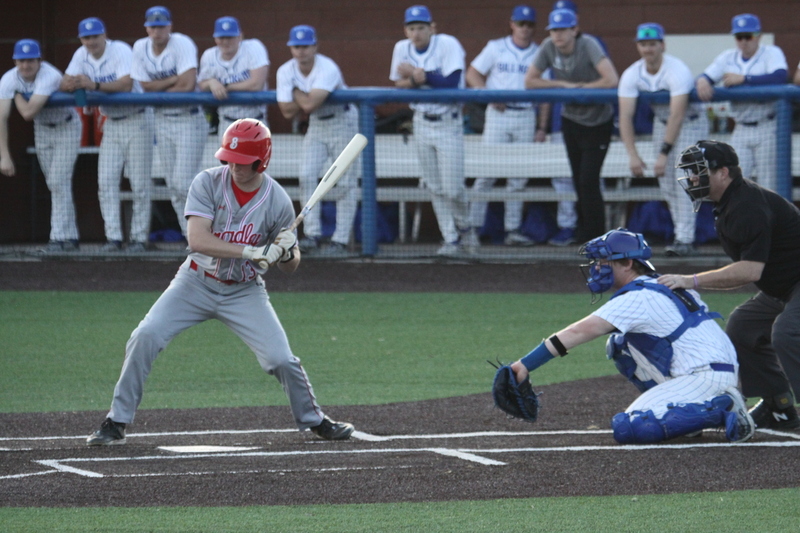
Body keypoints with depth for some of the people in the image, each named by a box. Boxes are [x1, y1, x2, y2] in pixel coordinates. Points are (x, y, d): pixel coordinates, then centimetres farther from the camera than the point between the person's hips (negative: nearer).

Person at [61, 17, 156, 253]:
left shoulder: (120, 50, -19)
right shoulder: (81, 55, 0)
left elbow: (126, 84, -32)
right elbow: (65, 85, -5)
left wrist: (94, 85, -42)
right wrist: (73, 83, -30)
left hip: (137, 120, -6)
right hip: (111, 123, 6)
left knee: (139, 183, -4)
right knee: (106, 181, -3)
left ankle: (139, 238, 3)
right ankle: (113, 238, -1)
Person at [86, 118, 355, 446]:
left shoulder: (278, 201, -12)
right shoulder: (208, 183, -15)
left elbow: (290, 266, -2)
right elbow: (197, 241, -27)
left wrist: (287, 253, -27)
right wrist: (253, 252, -36)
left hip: (244, 293, 0)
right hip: (196, 283, 0)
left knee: (281, 359, -9)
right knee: (145, 337, -17)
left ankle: (314, 421, 18)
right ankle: (116, 424, -6)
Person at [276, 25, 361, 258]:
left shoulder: (327, 69, -27)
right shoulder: (286, 72, -8)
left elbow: (309, 105, -34)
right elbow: (288, 112, -11)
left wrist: (297, 92, -17)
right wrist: (304, 99, -20)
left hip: (343, 123, -6)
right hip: (316, 125, 6)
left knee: (345, 182, -6)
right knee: (307, 176, -7)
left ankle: (340, 241, -4)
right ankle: (313, 236, -4)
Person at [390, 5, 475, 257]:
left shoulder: (448, 45, -15)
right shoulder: (402, 49, 2)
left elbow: (451, 84, -23)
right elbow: (398, 84, 3)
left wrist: (416, 75, -21)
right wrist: (421, 79, -17)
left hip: (448, 123, -5)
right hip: (422, 122, 5)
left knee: (452, 188, -7)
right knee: (435, 188, 4)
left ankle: (464, 227, 21)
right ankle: (451, 239, 13)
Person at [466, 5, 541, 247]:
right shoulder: (496, 48, 5)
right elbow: (473, 74, 5)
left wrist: (543, 127, 2)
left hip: (526, 116, 2)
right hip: (498, 115, -2)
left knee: (518, 176, 3)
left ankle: (513, 229, 6)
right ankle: (473, 225, -3)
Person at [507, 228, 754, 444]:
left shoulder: (637, 298, -12)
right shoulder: (660, 288, 18)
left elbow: (580, 333, -18)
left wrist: (526, 365, -22)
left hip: (706, 377, -10)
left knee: (627, 428, -19)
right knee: (618, 345, 16)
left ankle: (721, 409, -16)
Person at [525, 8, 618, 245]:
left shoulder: (588, 45, -23)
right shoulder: (548, 48, -8)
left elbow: (611, 80, -31)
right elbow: (530, 82, -3)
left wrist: (582, 87, -18)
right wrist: (564, 84, -13)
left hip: (598, 122, -5)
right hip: (571, 118, 5)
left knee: (589, 181, -11)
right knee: (578, 181, 10)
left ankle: (595, 237, -6)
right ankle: (583, 234, 20)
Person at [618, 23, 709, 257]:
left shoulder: (677, 71, -30)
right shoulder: (631, 75, -14)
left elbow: (677, 115, -36)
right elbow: (625, 116, -19)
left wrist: (664, 154, -40)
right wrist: (632, 155, -30)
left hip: (691, 123, -6)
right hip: (662, 122, 6)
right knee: (666, 184, 5)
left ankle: (685, 240, -20)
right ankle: (683, 236, 16)